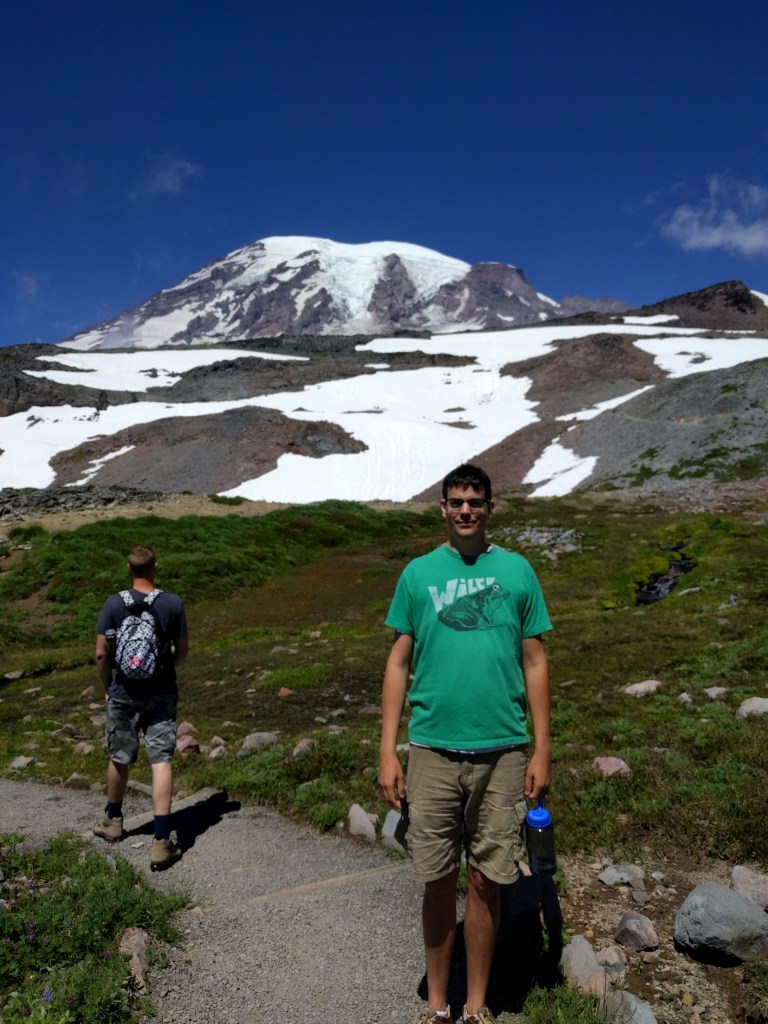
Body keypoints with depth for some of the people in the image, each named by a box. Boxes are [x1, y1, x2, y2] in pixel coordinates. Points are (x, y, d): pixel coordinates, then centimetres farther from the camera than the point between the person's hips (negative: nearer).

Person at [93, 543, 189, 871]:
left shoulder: (114, 604, -10)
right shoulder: (173, 604, -8)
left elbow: (101, 654, -8)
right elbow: (183, 649, 0)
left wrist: (107, 686, 8)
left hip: (123, 694, 1)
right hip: (161, 694, 0)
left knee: (119, 759, 18)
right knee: (161, 761, 1)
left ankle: (113, 821, 41)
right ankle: (162, 842, -2)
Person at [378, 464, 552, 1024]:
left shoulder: (517, 570, 2)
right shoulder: (418, 573, 3)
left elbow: (534, 662, 5)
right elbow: (399, 663, 4)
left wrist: (543, 748, 1)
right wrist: (388, 751, -1)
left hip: (503, 751, 0)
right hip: (433, 750, 0)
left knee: (486, 882, 11)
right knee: (439, 881, 10)